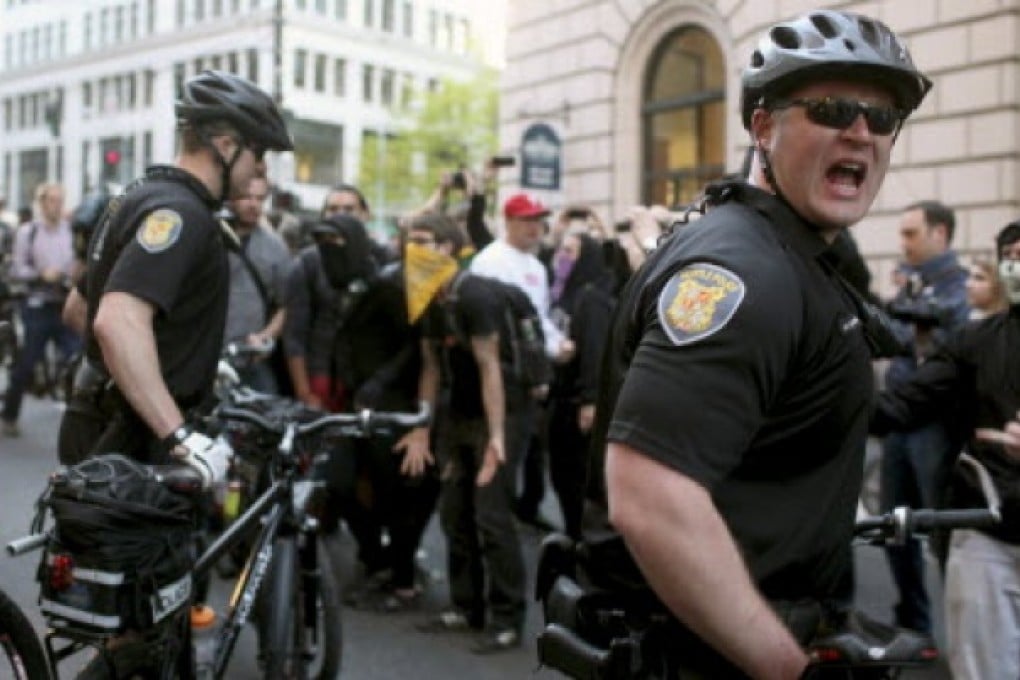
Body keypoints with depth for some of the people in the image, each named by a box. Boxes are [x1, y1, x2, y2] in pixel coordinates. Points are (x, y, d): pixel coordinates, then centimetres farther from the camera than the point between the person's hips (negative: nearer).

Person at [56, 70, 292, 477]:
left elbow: (81, 308, 25)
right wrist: (181, 438, -34)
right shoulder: (180, 212, -18)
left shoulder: (145, 194, 13)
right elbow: (119, 321, -34)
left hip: (111, 427, 10)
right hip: (134, 439, -10)